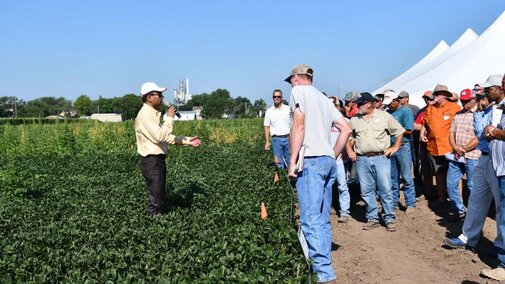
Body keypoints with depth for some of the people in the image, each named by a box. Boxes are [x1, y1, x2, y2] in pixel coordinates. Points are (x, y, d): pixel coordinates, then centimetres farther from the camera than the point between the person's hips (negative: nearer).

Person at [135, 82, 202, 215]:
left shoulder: (153, 114, 15)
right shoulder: (144, 115, -16)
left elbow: (167, 137, 20)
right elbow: (159, 137, -25)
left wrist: (187, 141, 15)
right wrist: (169, 118, -16)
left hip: (158, 160, 10)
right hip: (152, 162, -10)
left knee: (159, 199, 16)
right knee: (156, 202, -6)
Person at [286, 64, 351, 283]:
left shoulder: (299, 91, 2)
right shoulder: (324, 98, 24)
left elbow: (299, 126, -10)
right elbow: (346, 129, 18)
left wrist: (292, 161, -10)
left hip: (311, 160, -8)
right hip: (329, 161, 8)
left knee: (311, 220, -10)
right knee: (322, 220, 12)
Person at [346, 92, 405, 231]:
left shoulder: (384, 116, 3)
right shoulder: (354, 119, 11)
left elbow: (399, 131, 10)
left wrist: (395, 147, 3)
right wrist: (350, 151, 6)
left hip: (381, 157, -3)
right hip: (362, 160, 3)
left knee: (385, 189, -4)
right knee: (366, 191, 6)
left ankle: (389, 218, 7)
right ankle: (372, 218, 18)